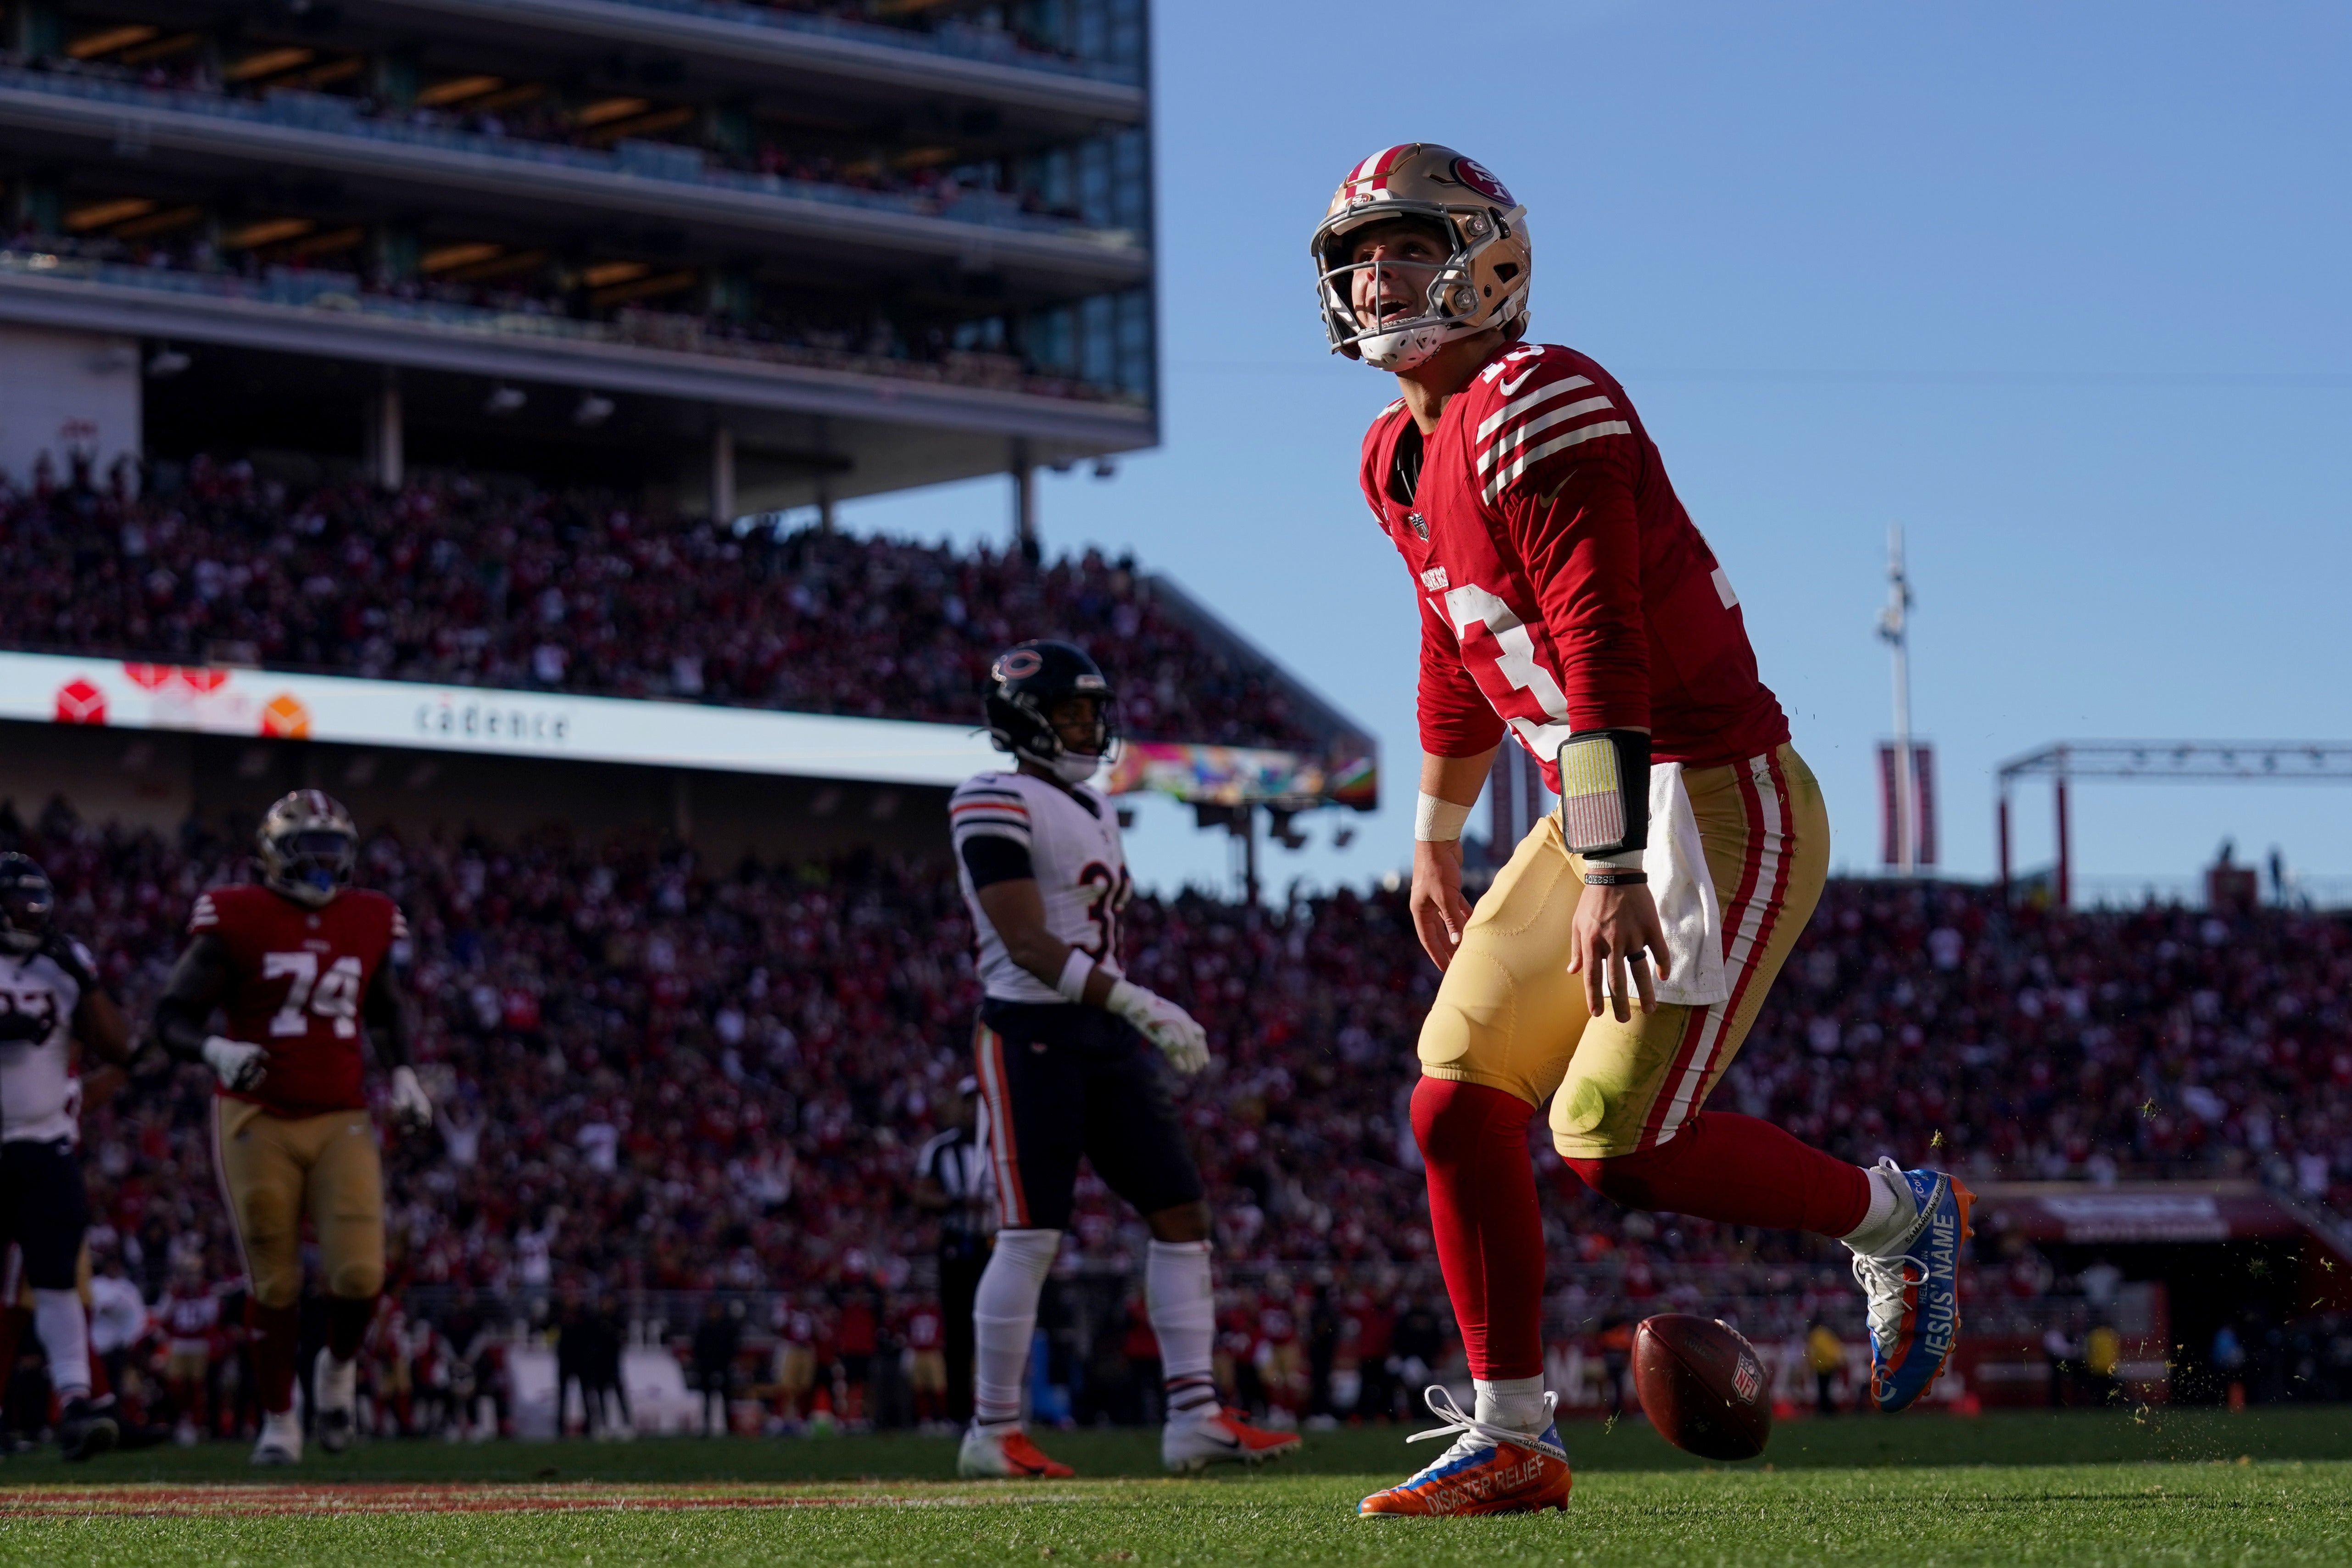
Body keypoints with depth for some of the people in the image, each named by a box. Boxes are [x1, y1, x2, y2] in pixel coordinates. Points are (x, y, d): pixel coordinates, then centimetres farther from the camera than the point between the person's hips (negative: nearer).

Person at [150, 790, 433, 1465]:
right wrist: (215, 1050, -26)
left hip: (341, 1123, 3)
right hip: (258, 1123, -3)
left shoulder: (368, 922, 6)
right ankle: (278, 1420, 22)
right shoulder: (237, 921, -8)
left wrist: (403, 1074, 10)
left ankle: (339, 1367, 22)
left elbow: (387, 1009, 25)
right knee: (275, 1286, 3)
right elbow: (174, 1016, -6)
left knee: (359, 1275, -10)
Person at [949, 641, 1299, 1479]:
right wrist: (1138, 1003, -24)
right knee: (1031, 1235, -8)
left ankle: (1193, 1417, 2)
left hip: (1105, 1040, 9)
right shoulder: (996, 805, -10)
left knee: (1182, 1211, 1)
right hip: (1031, 1034, -8)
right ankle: (993, 1433, 2)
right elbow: (1027, 945, -18)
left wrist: (1142, 1032, 18)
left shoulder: (1093, 809, 18)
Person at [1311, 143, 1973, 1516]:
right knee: (1458, 1103, 2)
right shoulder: (1401, 455, 12)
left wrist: (1611, 874, -30)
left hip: (1723, 805, -9)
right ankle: (1513, 1440, 10)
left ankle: (1895, 1218, 11)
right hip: (1605, 819, 9)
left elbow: (1601, 653, -25)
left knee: (1617, 1139, -14)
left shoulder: (1537, 408, -18)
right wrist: (1439, 836, 36)